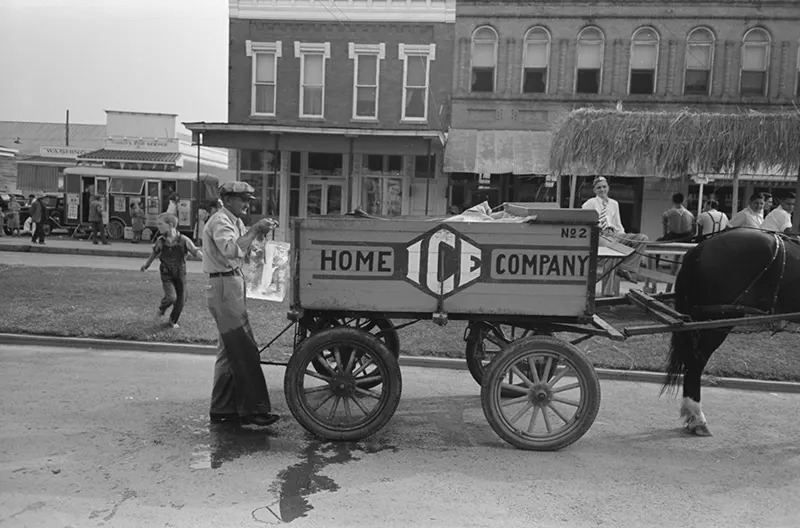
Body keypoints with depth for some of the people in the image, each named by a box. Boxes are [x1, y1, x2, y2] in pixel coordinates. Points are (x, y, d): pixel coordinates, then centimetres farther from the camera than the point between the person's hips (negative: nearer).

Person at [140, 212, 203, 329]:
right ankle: (161, 309, 14)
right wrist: (146, 264, 25)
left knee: (181, 300, 6)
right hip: (166, 275, 0)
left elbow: (195, 251, -18)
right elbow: (155, 253, 11)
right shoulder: (160, 241, -7)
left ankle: (172, 321, 29)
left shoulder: (183, 240, -15)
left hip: (180, 274, 0)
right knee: (171, 297, -19)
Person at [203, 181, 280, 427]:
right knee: (245, 351, -10)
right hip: (224, 286, -10)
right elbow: (230, 250, -28)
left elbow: (242, 250, 16)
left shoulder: (235, 221, 20)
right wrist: (255, 229, -26)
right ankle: (252, 409, -6)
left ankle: (222, 409, 21)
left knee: (230, 350, 13)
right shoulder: (220, 220, -11)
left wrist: (261, 233, 2)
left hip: (232, 285, 10)